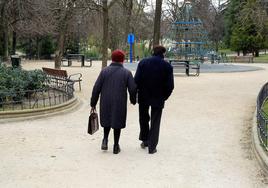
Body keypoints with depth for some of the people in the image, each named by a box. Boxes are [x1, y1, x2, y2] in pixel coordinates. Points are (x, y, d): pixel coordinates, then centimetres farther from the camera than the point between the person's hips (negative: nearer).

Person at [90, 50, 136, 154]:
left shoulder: (104, 71, -3)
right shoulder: (127, 73, -4)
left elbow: (96, 88, -4)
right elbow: (133, 89, -5)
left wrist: (93, 103, 4)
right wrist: (133, 100, 15)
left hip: (105, 102, 1)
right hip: (120, 103, -1)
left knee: (107, 120, 22)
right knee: (117, 123, 10)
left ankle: (105, 140, 8)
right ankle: (116, 146, 15)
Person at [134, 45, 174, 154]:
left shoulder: (143, 63, -5)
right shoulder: (167, 66, -6)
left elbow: (136, 80, -9)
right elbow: (170, 86, -8)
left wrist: (139, 92, 5)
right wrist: (164, 97, 7)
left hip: (143, 96, 1)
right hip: (158, 98, -1)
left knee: (144, 119, 21)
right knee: (155, 123, 8)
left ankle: (144, 140, 31)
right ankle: (152, 147, 9)